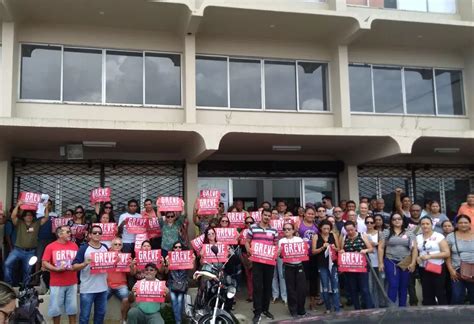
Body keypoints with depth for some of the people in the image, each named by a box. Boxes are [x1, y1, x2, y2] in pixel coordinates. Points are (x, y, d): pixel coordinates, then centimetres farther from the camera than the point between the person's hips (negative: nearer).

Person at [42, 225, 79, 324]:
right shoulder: (50, 247, -5)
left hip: (72, 283, 3)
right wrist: (56, 269, -18)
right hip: (56, 284, -3)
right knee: (56, 307, 6)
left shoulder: (74, 245, 4)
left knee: (72, 307, 9)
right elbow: (44, 263, -8)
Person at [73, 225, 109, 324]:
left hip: (103, 288, 5)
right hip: (87, 289, -5)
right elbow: (74, 267, -12)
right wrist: (86, 263, -28)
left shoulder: (105, 248, 7)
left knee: (101, 313, 16)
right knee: (84, 315, 4)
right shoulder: (84, 248, -9)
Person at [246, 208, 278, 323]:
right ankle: (257, 311, 0)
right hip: (257, 261, -3)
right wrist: (249, 250, -14)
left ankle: (265, 309, 23)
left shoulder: (274, 230, 9)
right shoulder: (253, 228, 2)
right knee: (257, 286, -5)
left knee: (268, 286, 10)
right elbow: (247, 242, 5)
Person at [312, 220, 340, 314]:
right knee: (325, 287, 7)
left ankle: (337, 309, 2)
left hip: (333, 264, 0)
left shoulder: (334, 236, 2)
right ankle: (328, 308, 19)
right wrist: (323, 248, -17)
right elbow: (313, 251, -3)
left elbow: (339, 249, 7)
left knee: (335, 287, -2)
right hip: (322, 265, 0)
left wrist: (334, 248, -14)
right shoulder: (316, 236, -1)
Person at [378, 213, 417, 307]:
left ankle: (402, 308, 19)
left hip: (405, 263, 2)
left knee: (403, 287, 9)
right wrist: (381, 263, -4)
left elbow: (414, 249, 4)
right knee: (393, 286, -7)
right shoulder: (386, 233, 5)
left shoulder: (409, 233, 8)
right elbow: (381, 248, 3)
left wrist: (413, 263, -6)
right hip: (391, 262, -2)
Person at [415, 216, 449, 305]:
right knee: (427, 294, 10)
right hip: (423, 269, 5)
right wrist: (417, 258, -8)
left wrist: (430, 256, -19)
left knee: (440, 293, -1)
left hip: (438, 268, -4)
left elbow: (447, 253, -11)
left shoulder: (439, 236, -6)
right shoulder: (418, 238, 8)